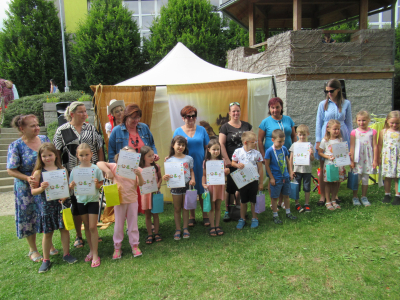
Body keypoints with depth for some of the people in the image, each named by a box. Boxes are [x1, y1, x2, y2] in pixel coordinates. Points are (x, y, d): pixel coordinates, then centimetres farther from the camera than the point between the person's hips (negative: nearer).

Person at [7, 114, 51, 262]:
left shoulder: (44, 139, 0)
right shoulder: (16, 146, -13)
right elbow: (11, 170, -11)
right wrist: (28, 179, -25)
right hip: (27, 189, -4)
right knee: (30, 217, 9)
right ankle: (33, 250, 28)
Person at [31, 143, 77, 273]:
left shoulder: (62, 170, 1)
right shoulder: (38, 172, -3)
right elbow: (33, 191, -3)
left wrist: (65, 196, -11)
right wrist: (42, 188, -22)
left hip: (61, 203, 2)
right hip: (46, 206, -1)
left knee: (64, 228, 8)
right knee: (47, 233, 7)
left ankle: (66, 254, 25)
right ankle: (46, 260, 21)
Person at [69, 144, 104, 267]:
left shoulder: (96, 168, -7)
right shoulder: (75, 170, 0)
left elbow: (101, 185, -3)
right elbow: (71, 186, 5)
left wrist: (97, 184, -24)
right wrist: (72, 185, -17)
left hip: (93, 200, -3)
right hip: (81, 200, 3)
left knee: (93, 227, -3)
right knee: (86, 227, 13)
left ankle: (95, 255, 6)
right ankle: (91, 251, 28)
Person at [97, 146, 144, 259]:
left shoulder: (136, 169, -3)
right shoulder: (116, 167, -7)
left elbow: (140, 184, -11)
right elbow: (99, 163, -13)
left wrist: (139, 175, -28)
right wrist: (108, 171, -27)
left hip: (132, 200, 1)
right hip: (119, 200, -1)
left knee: (133, 223, 12)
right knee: (118, 224, 12)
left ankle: (135, 246, 25)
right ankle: (117, 247, 24)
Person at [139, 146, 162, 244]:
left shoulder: (156, 167, 0)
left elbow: (160, 178, 9)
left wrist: (158, 184, -8)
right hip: (145, 193, -1)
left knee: (155, 214, 8)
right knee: (147, 215, 8)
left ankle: (156, 233, 19)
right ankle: (149, 234, 17)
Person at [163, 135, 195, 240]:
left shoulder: (188, 158, 3)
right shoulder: (170, 160, 0)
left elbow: (191, 171, 8)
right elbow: (168, 173, -1)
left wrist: (193, 179, -9)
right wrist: (165, 177, -23)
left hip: (187, 185, 1)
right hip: (175, 186, 0)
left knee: (185, 208, 10)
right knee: (177, 208, 9)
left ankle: (185, 228, 20)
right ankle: (178, 229, 18)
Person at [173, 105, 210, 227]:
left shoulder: (201, 130, 6)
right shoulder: (178, 131, 4)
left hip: (201, 165, 1)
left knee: (203, 190, 4)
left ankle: (205, 215, 18)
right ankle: (192, 216, 21)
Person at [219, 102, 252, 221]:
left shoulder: (246, 125, 11)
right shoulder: (225, 127, -1)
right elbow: (221, 144, -7)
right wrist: (227, 160, -14)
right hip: (231, 162, -3)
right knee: (230, 187, 0)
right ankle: (227, 210, 12)